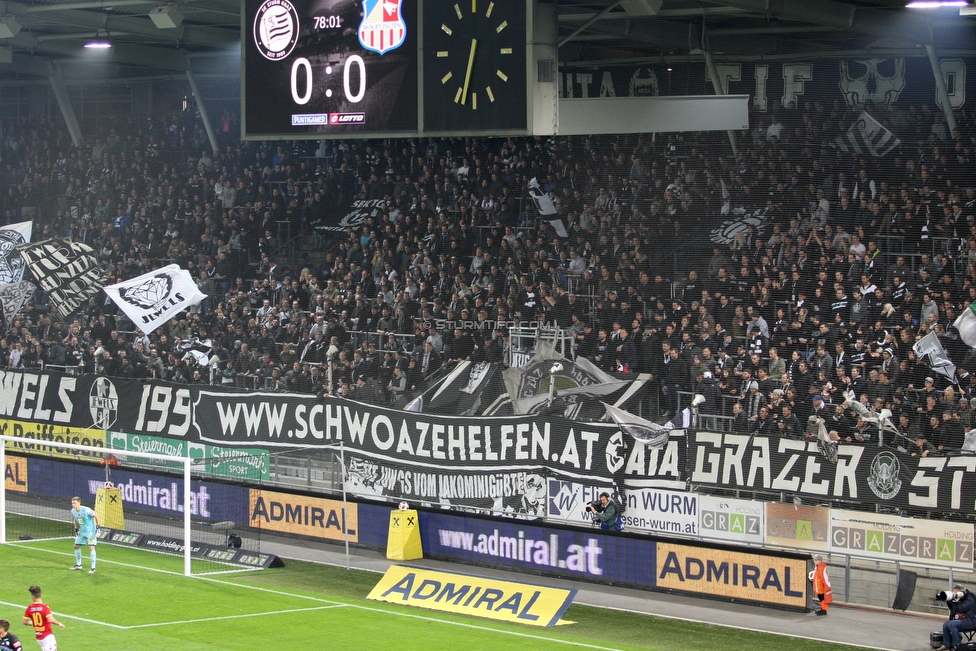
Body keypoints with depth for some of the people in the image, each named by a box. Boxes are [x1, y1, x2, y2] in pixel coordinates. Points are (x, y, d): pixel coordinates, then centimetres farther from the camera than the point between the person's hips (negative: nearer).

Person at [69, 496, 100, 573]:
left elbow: (96, 515, -15)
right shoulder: (73, 511, -4)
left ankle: (93, 568, -9)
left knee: (91, 547, -15)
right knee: (76, 546, 10)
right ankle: (78, 565, 27)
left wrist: (97, 527, -17)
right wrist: (76, 529, 11)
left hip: (91, 531, -7)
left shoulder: (86, 510, -25)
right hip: (82, 531, 7)